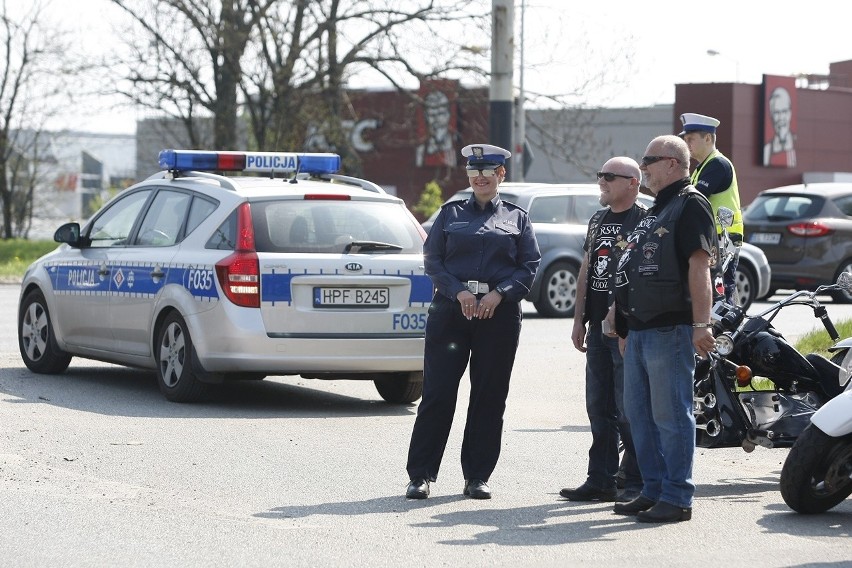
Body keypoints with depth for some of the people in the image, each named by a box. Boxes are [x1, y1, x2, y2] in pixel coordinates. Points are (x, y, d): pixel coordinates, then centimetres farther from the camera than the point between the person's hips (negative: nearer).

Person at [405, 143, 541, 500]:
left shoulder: (517, 218, 11)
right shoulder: (451, 213, 11)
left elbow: (530, 265, 4)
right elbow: (432, 258, 4)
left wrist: (499, 294, -11)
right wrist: (459, 292, -11)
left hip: (499, 313, 1)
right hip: (450, 310, 0)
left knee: (489, 397, 3)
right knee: (437, 393, -4)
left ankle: (477, 476, 12)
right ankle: (421, 475, 0)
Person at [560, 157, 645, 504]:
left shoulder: (643, 221, -8)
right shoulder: (597, 221, 18)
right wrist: (579, 320, 16)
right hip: (599, 328, 8)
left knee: (628, 410, -7)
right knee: (599, 408, 10)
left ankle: (637, 484, -1)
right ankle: (601, 480, 16)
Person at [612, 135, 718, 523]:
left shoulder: (690, 205, -9)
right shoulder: (656, 211, 22)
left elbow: (699, 266, -18)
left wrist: (701, 324, -25)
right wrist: (625, 329, 25)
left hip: (670, 330, -10)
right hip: (640, 331, 10)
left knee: (671, 415, -7)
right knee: (639, 414, 13)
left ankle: (677, 498, -3)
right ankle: (653, 491, 20)